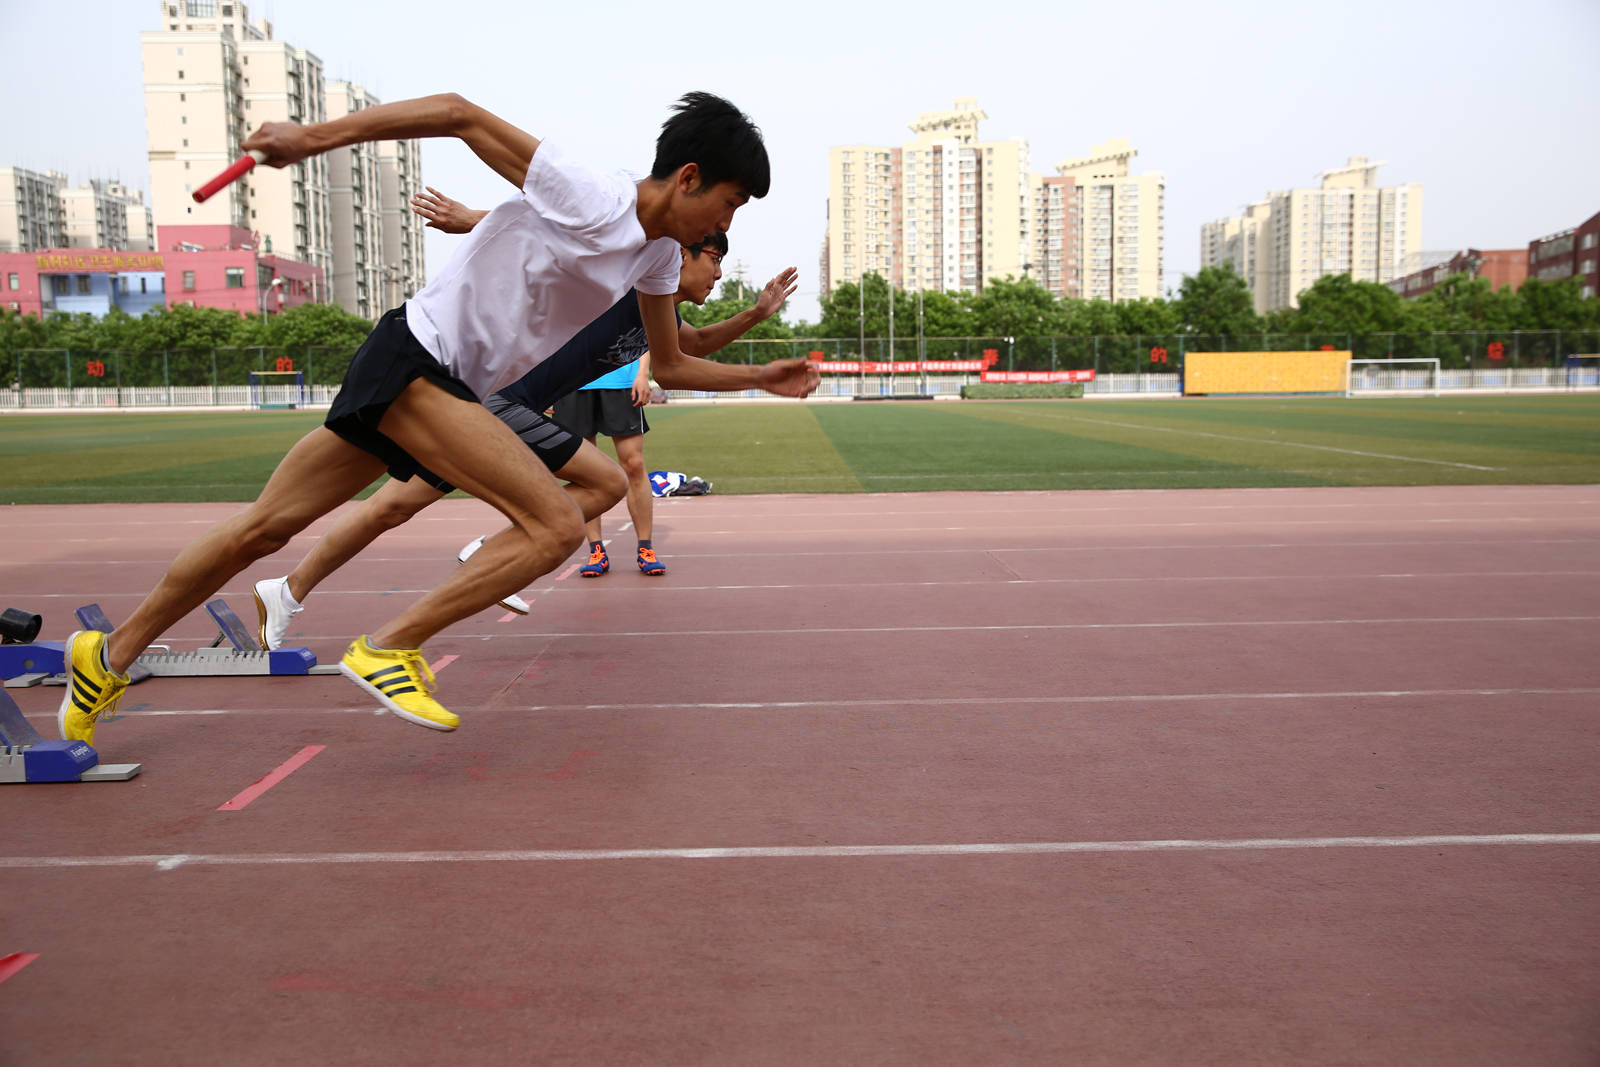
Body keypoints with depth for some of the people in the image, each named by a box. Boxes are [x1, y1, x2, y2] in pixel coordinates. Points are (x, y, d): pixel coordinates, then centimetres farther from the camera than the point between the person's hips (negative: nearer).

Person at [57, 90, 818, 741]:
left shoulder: (658, 254, 9)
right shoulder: (584, 201, -17)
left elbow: (670, 365, 21)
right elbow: (460, 114, -15)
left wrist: (761, 378, 15)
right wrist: (309, 138, -15)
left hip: (453, 388, 8)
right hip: (416, 356, -8)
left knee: (262, 529, 13)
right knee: (556, 525, -19)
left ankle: (109, 656, 26)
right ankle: (388, 648, -10)